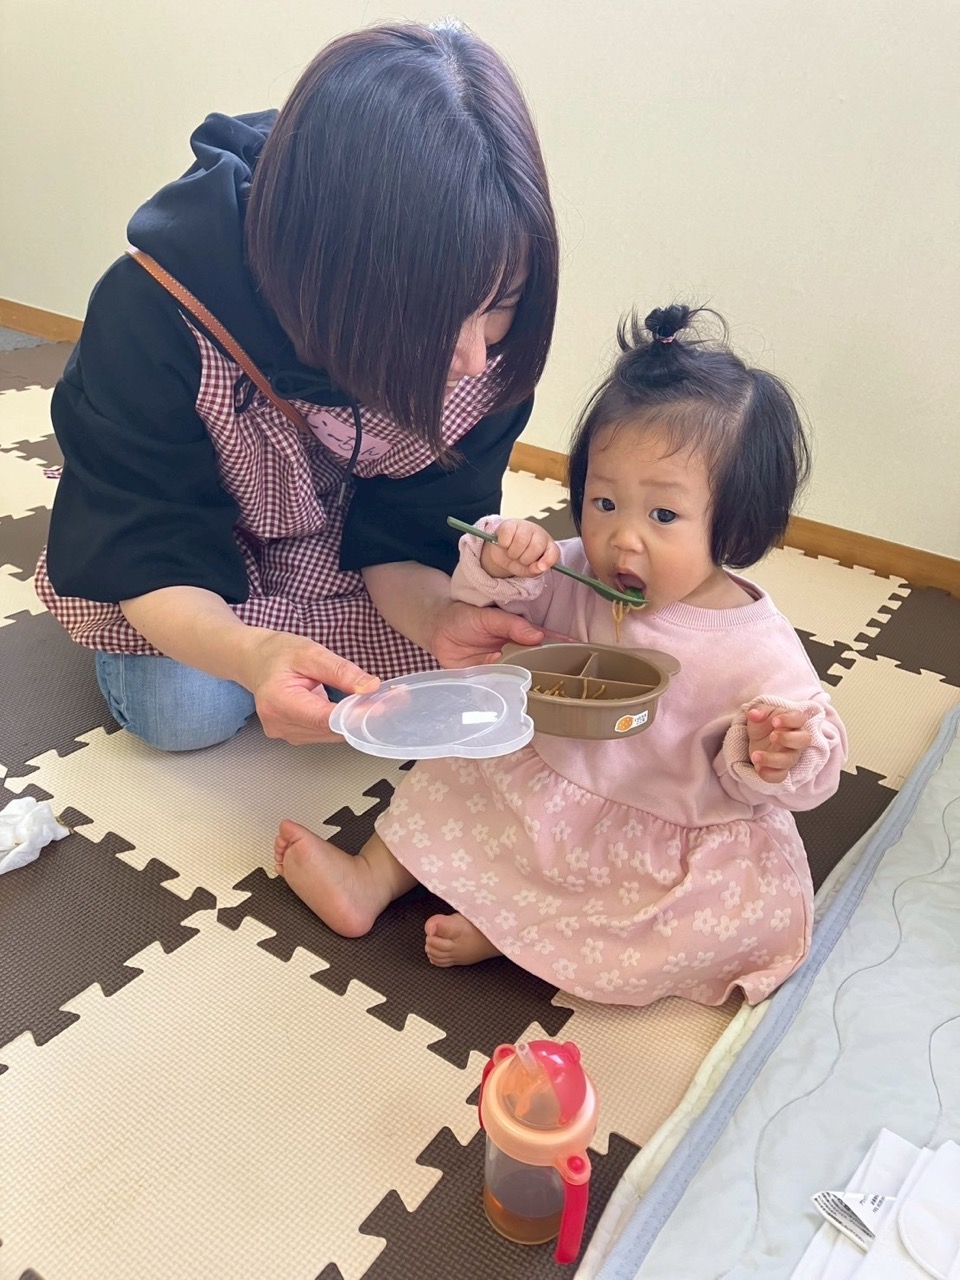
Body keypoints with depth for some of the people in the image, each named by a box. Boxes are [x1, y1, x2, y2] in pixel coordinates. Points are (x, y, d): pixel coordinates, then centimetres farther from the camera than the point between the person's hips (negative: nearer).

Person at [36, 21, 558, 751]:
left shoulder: (490, 344, -29)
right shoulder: (155, 313, -36)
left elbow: (403, 539, -20)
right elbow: (149, 553, -30)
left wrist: (440, 619, -45)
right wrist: (247, 653, -53)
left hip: (346, 551, 3)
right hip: (195, 537, -2)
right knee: (187, 712, -21)